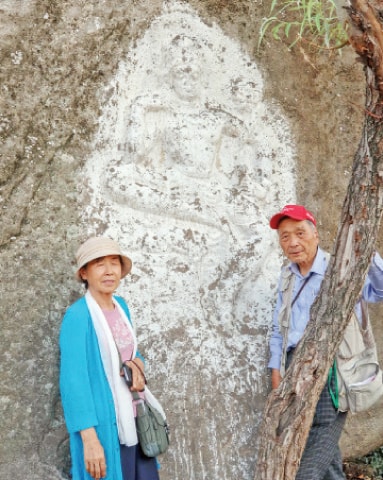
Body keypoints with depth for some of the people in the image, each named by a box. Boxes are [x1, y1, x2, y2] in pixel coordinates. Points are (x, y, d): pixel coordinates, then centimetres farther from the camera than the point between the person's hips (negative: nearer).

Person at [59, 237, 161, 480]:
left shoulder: (121, 306, 6)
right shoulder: (78, 316, -15)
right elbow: (73, 380, -18)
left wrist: (139, 366, -4)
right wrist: (89, 438, -23)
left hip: (135, 418, 7)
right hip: (104, 423, -7)